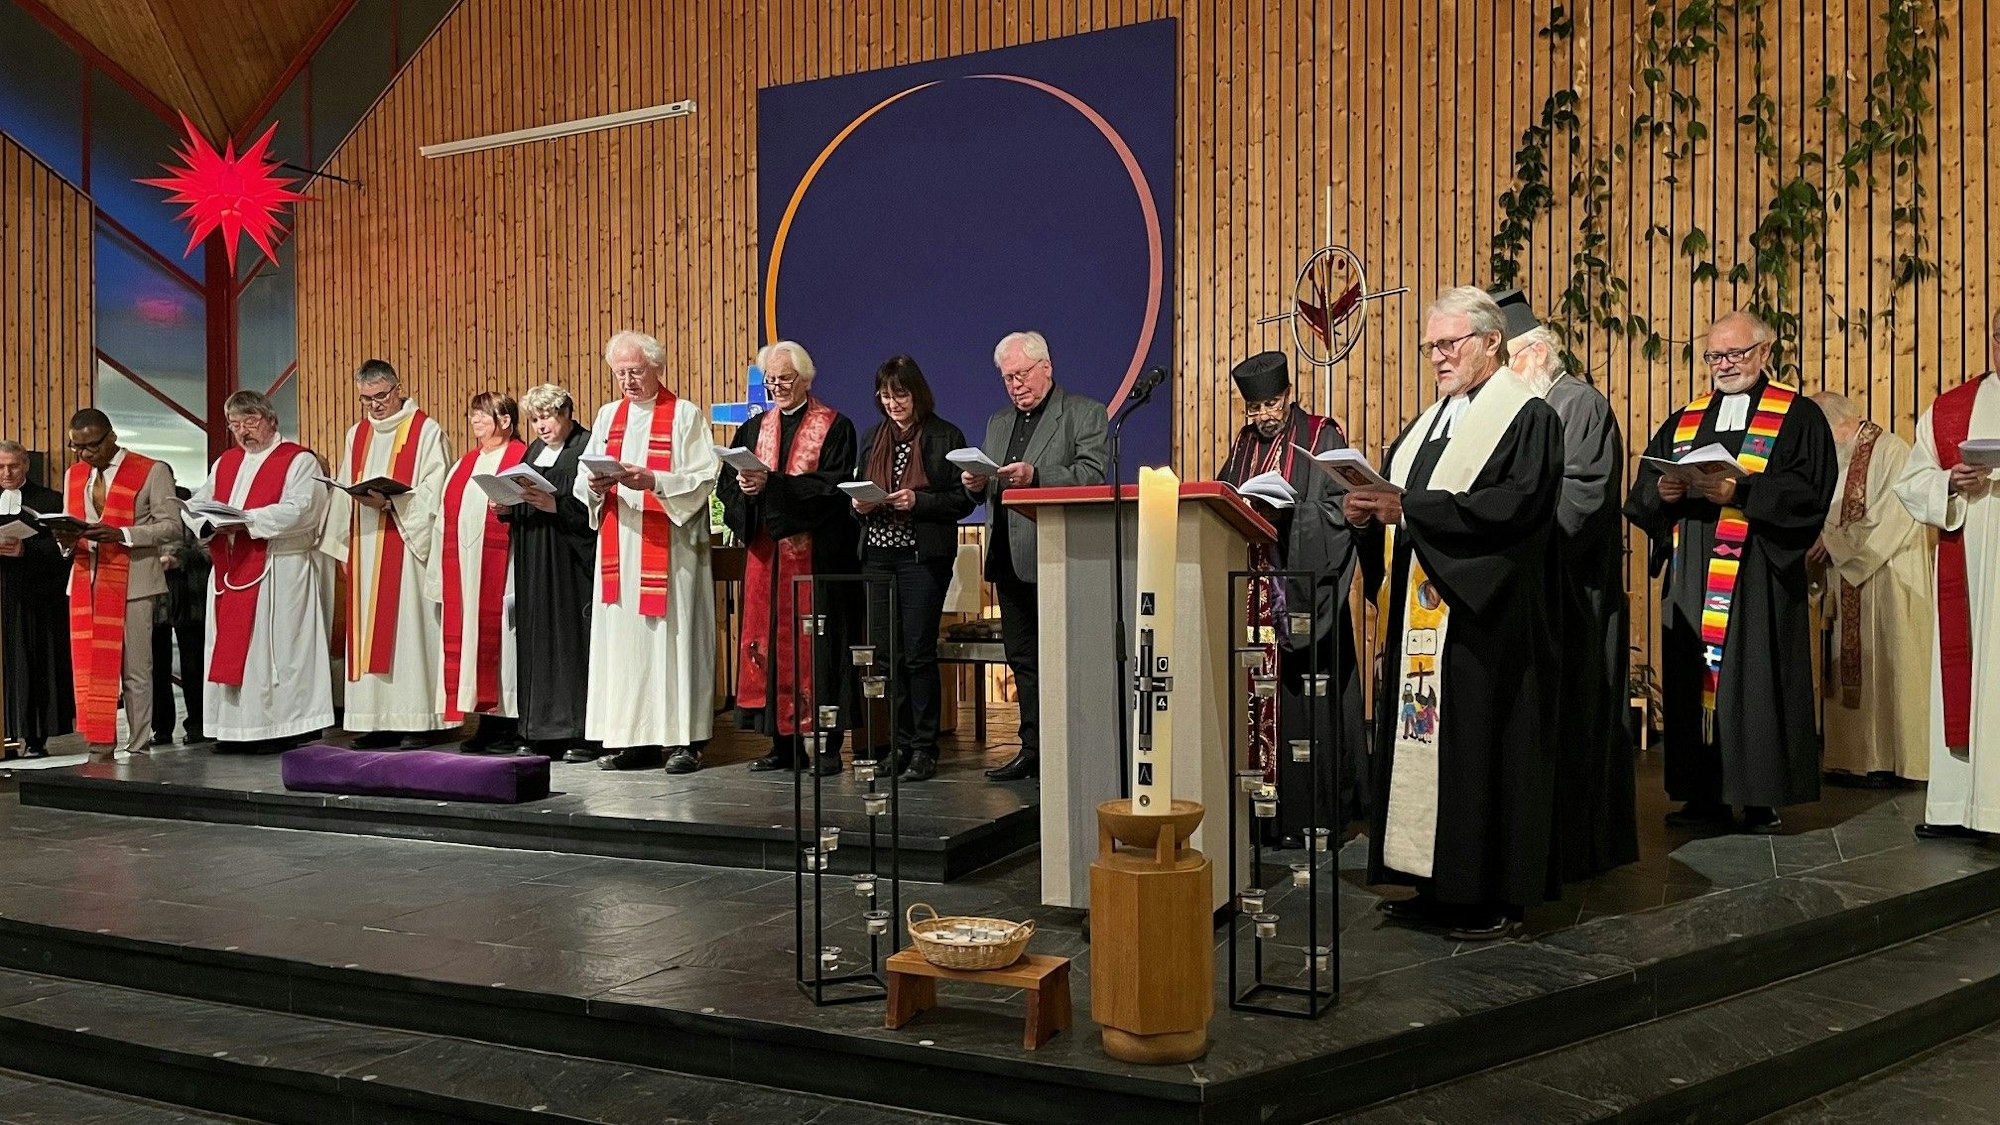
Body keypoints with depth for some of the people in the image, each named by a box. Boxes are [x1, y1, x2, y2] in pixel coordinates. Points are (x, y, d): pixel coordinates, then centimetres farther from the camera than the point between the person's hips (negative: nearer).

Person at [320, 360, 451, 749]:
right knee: (367, 630, 3)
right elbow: (343, 493, 19)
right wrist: (345, 547, 11)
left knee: (410, 626, -7)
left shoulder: (427, 432, 0)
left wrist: (389, 502, -21)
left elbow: (433, 494, -8)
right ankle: (377, 720, 6)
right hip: (365, 551, 6)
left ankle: (419, 720, -4)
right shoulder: (356, 435, 18)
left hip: (409, 548, -6)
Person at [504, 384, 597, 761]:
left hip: (571, 564, -7)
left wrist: (555, 505, -22)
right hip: (534, 565, 7)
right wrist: (507, 507, 2)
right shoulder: (534, 451, 20)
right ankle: (543, 731, 10)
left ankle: (582, 732, -4)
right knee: (538, 640, 6)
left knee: (572, 639, -8)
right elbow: (522, 506, 22)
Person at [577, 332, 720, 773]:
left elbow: (704, 479, -9)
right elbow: (582, 482, 11)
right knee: (622, 637, 3)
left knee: (672, 634, -5)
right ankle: (634, 738, 9)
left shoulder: (686, 415, 1)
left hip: (671, 548, -5)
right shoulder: (608, 415, 16)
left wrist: (653, 481, -21)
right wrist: (596, 485, -11)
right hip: (618, 546, 5)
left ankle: (682, 739, 0)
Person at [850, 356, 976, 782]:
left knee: (919, 653, -5)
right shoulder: (873, 438, 15)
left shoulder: (946, 436, 0)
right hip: (878, 555, 5)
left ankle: (925, 748, 2)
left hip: (923, 557, -5)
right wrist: (860, 504, -3)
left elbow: (963, 500, -4)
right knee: (887, 653, 5)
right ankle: (899, 743, 13)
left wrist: (917, 501, -17)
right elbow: (858, 490, 20)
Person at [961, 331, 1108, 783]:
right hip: (1008, 558, 7)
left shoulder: (1085, 414, 0)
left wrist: (1035, 476, -25)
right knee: (1022, 658, 10)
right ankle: (1033, 749, 17)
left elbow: (1092, 475, -13)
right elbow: (986, 491, 20)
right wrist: (976, 484, -4)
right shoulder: (998, 422, 21)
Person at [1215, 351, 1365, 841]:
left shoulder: (1322, 439, -1)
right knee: (1250, 700, 5)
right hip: (1250, 593, 6)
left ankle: (1306, 814, 0)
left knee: (1298, 703, -6)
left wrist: (1285, 513, -20)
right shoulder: (1244, 443, 17)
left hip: (1301, 593, -6)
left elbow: (1335, 510, -8)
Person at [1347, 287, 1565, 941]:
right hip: (1421, 617, 8)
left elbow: (1518, 503, -20)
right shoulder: (1429, 424, 19)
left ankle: (1495, 895, 6)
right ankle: (1435, 885, 16)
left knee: (1483, 749, -4)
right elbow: (1398, 497, 19)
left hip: (1487, 619, -7)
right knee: (1424, 742, 7)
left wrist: (1409, 507, -23)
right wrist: (1369, 512, -5)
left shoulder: (1528, 419, -5)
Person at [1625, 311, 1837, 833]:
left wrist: (1739, 491, -19)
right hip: (1691, 576, 5)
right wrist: (1663, 491, -9)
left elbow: (1809, 491, -9)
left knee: (1757, 679, -5)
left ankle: (1762, 798, 3)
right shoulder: (1684, 421, 18)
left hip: (1760, 576, -4)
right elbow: (1642, 491, 13)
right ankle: (1704, 795, 9)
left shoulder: (1798, 416, 5)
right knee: (1691, 677, 3)